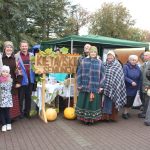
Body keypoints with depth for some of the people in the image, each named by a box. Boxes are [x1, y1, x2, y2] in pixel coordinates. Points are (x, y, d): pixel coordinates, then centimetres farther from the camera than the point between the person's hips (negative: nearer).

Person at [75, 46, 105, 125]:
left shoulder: (99, 62, 5)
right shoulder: (84, 61, 5)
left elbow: (102, 75, 5)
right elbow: (79, 73, 6)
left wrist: (101, 86, 0)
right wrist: (79, 84, 0)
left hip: (95, 87, 0)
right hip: (84, 86, 1)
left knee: (93, 103, 4)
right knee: (84, 102, 5)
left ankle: (92, 119, 17)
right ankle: (84, 118, 18)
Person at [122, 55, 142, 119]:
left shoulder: (138, 68, 4)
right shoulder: (125, 67, -11)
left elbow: (140, 79, 7)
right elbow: (124, 76, -18)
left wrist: (139, 87, 4)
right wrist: (131, 82, -25)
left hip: (134, 88, 5)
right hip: (127, 87, -5)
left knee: (131, 100, 9)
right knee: (127, 100, -3)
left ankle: (127, 112, 25)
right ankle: (125, 113, 14)